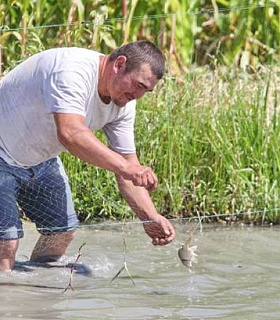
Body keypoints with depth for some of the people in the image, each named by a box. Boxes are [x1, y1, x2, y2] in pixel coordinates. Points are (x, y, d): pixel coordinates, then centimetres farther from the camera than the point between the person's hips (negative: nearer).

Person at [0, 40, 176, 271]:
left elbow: (129, 167, -4)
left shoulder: (123, 102, -6)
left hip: (39, 160, 9)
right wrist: (125, 167, -55)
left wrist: (150, 217, -20)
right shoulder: (73, 69, -33)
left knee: (64, 230, 9)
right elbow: (70, 134, -48)